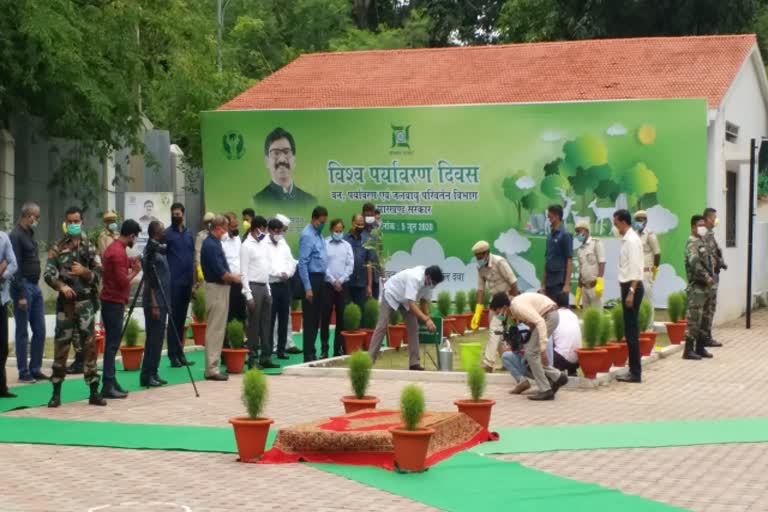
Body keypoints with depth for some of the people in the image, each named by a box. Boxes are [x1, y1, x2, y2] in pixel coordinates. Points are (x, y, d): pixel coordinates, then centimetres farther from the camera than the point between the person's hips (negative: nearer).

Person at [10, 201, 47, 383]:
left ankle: (35, 369, 16)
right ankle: (23, 372, 5)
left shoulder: (29, 234, 14)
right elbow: (15, 267, -16)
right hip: (23, 287, -8)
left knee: (40, 331, 8)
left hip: (35, 287, 8)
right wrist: (20, 295, -19)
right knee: (22, 332, -1)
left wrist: (35, 287, 11)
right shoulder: (16, 236, -12)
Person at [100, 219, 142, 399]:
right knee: (112, 344, -8)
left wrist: (130, 263, 11)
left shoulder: (114, 248, 13)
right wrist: (135, 271, -4)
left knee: (112, 343, 12)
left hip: (112, 301, 10)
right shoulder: (119, 252, -17)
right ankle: (108, 386, -8)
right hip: (114, 302, -10)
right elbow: (123, 281, -20)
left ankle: (111, 382, 15)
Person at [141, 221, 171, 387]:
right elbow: (149, 281, -17)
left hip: (163, 301, 9)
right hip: (154, 302, -9)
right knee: (153, 338, -6)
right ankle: (147, 375, -3)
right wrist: (154, 305, -20)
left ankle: (153, 374, 15)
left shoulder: (161, 249, 13)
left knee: (158, 338, 10)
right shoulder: (151, 251, -13)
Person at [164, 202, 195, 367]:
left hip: (187, 281, 5)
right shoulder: (167, 233, -3)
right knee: (173, 318, -3)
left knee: (182, 318, 10)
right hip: (174, 282, -5)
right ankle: (173, 355, 0)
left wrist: (194, 281, 12)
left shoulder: (189, 234, 13)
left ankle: (180, 352, 15)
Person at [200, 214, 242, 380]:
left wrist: (230, 276, 3)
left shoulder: (215, 243, 12)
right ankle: (211, 369, -3)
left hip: (220, 287, 10)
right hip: (216, 288, -10)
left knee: (218, 329, 13)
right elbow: (220, 272, -21)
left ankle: (212, 366, 17)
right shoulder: (211, 245, -18)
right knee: (215, 330, -6)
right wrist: (233, 277, -4)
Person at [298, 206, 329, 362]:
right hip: (311, 278, -8)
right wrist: (307, 288, -20)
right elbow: (302, 263, -18)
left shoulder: (319, 234, 12)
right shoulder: (307, 235, -15)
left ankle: (312, 352, 18)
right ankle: (309, 355, 1)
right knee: (310, 319, -4)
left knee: (316, 318, 12)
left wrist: (325, 277, 12)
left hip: (320, 278, 8)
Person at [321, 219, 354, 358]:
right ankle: (324, 348, 4)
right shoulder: (324, 244, -1)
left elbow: (350, 265, 4)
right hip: (327, 284, -3)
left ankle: (339, 348, 9)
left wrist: (340, 281, -7)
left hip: (343, 285, 3)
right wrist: (333, 281, -10)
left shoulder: (347, 245, 9)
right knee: (325, 317, -2)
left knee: (341, 317, 3)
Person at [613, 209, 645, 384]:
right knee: (630, 329, 12)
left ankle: (635, 372, -4)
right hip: (628, 286, 10)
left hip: (632, 286, -10)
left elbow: (635, 269, -20)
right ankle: (634, 370, 16)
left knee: (631, 330, -7)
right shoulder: (627, 239, 14)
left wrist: (631, 292, -24)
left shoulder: (632, 240, -15)